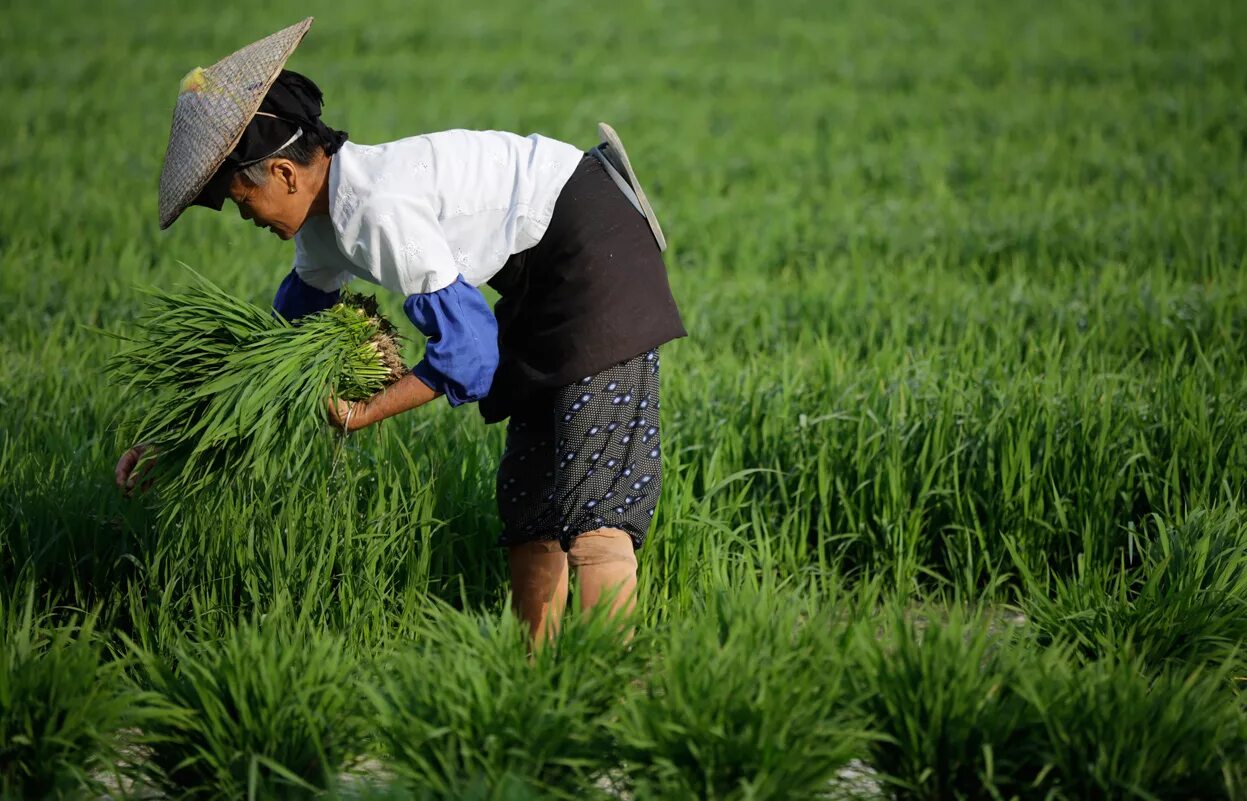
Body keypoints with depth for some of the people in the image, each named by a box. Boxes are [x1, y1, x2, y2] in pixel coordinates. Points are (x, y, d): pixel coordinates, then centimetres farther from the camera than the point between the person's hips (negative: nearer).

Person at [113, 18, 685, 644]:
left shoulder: (378, 210, -27)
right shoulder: (326, 208, 4)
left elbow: (468, 346, -25)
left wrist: (362, 416, -15)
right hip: (544, 274, 11)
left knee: (589, 498, -19)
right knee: (527, 492, 12)